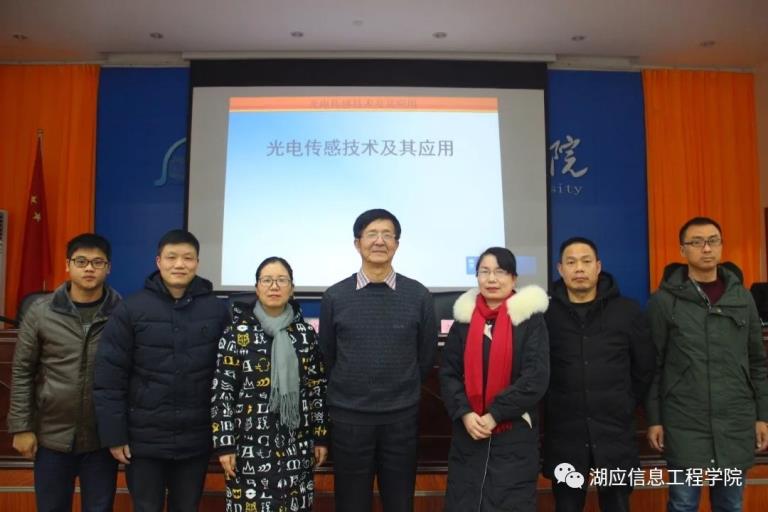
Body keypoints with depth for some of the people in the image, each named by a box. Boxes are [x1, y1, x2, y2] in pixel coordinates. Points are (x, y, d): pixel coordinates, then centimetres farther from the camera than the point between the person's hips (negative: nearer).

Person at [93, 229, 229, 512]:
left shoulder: (217, 310, -2)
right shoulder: (131, 309, -6)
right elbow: (109, 377, -5)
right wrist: (114, 435, -6)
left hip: (196, 440, 1)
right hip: (144, 439, -1)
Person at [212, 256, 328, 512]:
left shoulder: (305, 332, 4)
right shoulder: (237, 333, -4)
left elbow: (317, 387, 7)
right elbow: (222, 391, -5)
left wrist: (320, 437, 6)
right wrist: (224, 445, -8)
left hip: (296, 445, 3)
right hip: (251, 445, -2)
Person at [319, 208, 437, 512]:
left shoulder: (418, 295, -3)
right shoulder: (334, 296, -2)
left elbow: (426, 355, 7)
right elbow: (327, 356, 7)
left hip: (401, 417, 0)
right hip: (348, 417, 0)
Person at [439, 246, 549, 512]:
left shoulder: (530, 318, -3)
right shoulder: (464, 317, 6)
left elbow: (536, 378, -10)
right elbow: (448, 373, 5)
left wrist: (495, 415, -14)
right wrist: (464, 413, -10)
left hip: (515, 435, -2)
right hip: (467, 434, 3)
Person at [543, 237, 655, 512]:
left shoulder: (627, 311, 0)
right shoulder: (545, 313, -3)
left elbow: (645, 367, 9)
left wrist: (627, 404, 10)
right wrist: (549, 405, 6)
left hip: (615, 434, 1)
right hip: (564, 436, -1)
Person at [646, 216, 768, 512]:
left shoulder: (742, 297, 6)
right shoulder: (664, 300, -4)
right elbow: (652, 366, -3)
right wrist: (654, 419, -5)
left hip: (736, 424, 4)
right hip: (684, 424, -3)